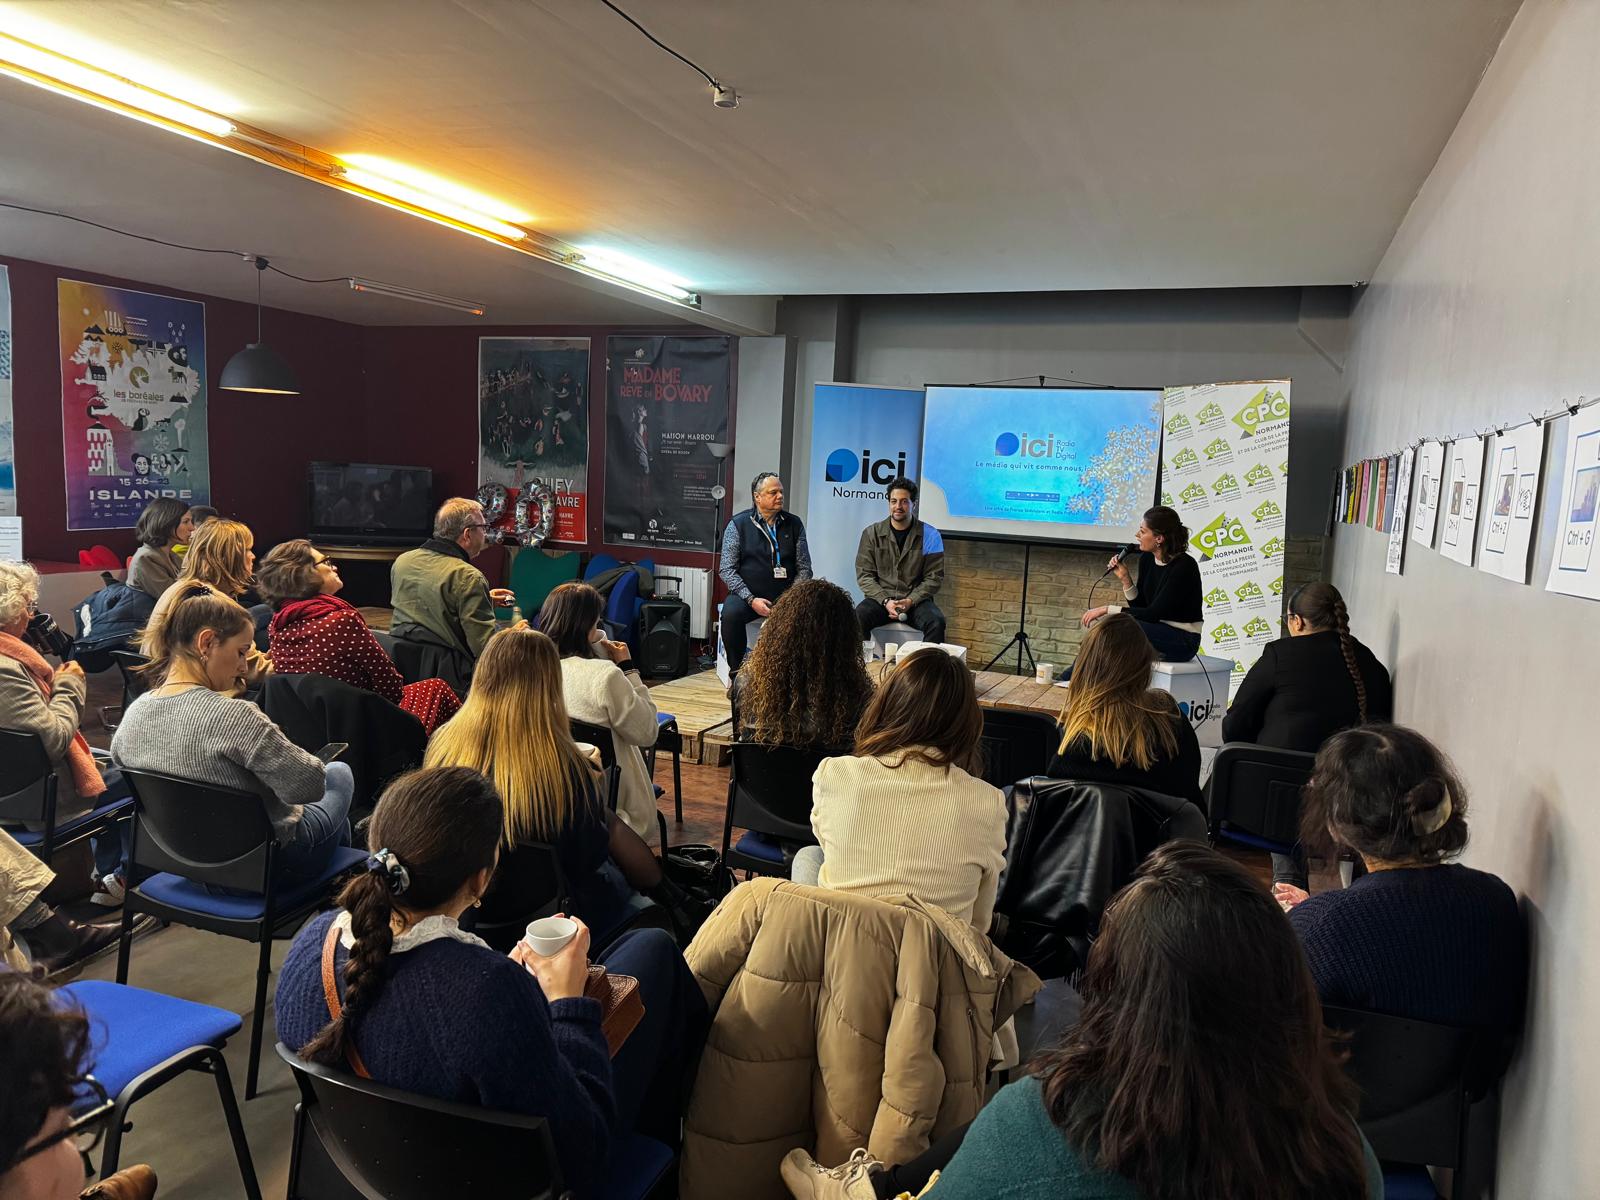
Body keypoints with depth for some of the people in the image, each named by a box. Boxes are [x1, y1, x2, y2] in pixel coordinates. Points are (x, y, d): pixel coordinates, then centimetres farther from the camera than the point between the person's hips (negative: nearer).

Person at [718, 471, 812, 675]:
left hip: (785, 597, 2)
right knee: (731, 613, -33)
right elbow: (727, 569, -3)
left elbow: (804, 568, 8)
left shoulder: (794, 524, 8)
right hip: (748, 594, -2)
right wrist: (751, 599, -15)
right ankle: (736, 672, -15)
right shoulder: (738, 524, 1)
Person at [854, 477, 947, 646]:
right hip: (881, 599, 0)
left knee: (936, 622, -30)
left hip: (916, 601, 0)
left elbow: (934, 577, 0)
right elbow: (864, 574, 1)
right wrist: (885, 601, -14)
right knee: (857, 618, -31)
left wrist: (910, 601, -14)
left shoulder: (930, 535, 2)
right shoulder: (871, 533, 4)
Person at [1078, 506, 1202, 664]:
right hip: (1158, 631, 7)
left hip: (1183, 641, -7)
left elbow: (1154, 614, -23)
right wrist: (1125, 578, -8)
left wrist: (1107, 609, -24)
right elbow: (1140, 606, 8)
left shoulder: (1185, 566, -20)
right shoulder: (1147, 559, 2)